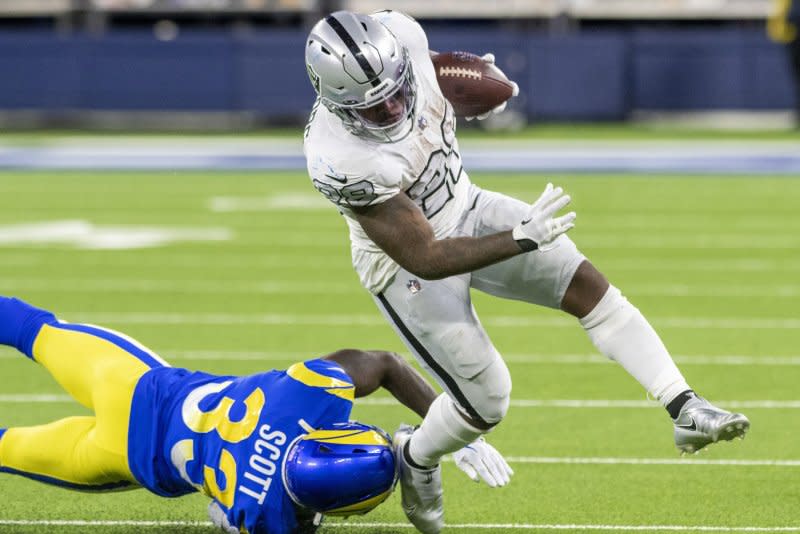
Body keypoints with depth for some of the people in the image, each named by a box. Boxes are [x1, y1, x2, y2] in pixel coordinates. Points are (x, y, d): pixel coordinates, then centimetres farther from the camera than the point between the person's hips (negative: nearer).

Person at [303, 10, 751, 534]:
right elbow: (424, 258, -34)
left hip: (465, 209, 6)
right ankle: (417, 462, 32)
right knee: (486, 400, 1)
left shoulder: (401, 37, -24)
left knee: (586, 284, -11)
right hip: (409, 262, -6)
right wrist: (520, 239, -39)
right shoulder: (342, 161, -38)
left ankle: (686, 410, -12)